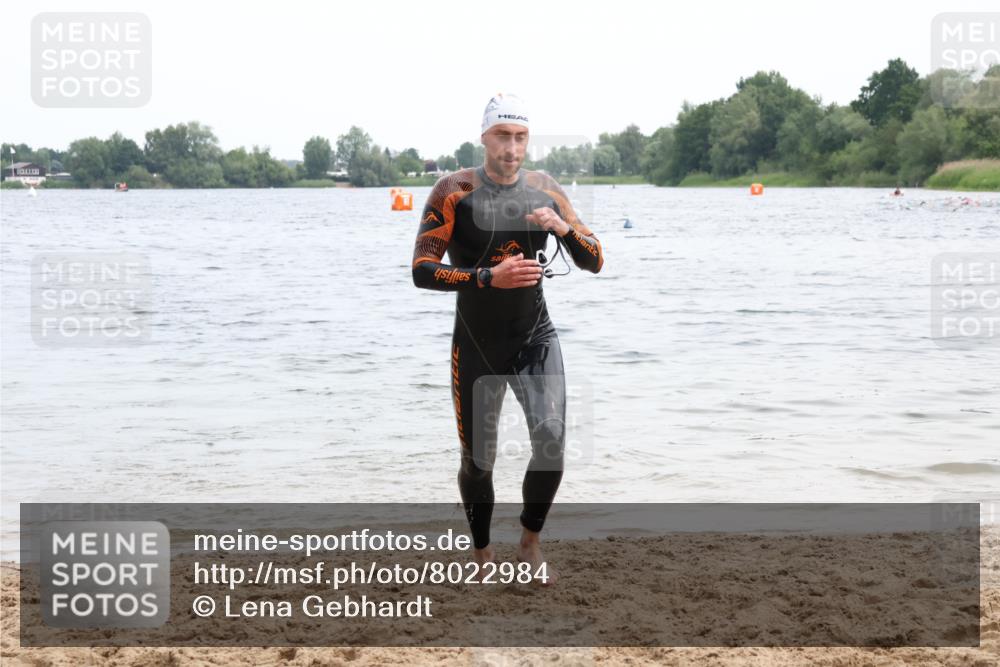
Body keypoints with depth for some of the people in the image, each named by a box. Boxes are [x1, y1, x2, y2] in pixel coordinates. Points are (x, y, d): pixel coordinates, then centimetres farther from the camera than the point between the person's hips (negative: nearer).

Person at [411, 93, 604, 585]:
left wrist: (564, 228, -17)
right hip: (476, 345, -2)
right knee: (478, 460, 8)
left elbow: (595, 263, 3)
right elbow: (422, 271, -16)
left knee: (551, 438, -17)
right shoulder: (454, 191, -10)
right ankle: (482, 553, 32)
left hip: (535, 338, 2)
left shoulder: (546, 191, 1)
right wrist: (490, 277, -28)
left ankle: (530, 543, 6)